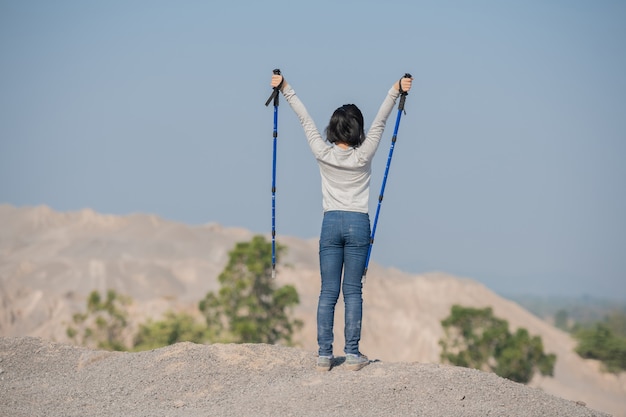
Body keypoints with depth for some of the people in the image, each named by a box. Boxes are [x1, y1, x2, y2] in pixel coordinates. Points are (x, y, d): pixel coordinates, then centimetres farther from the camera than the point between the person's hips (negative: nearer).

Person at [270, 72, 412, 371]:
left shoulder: (323, 153, -3)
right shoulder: (364, 156, -5)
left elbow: (305, 120, 4)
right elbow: (379, 122, 1)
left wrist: (285, 89, 11)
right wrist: (396, 91, 5)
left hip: (331, 223, 1)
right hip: (358, 223, -1)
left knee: (328, 292, 2)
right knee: (353, 291, 0)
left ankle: (324, 355, -1)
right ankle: (352, 354, -2)